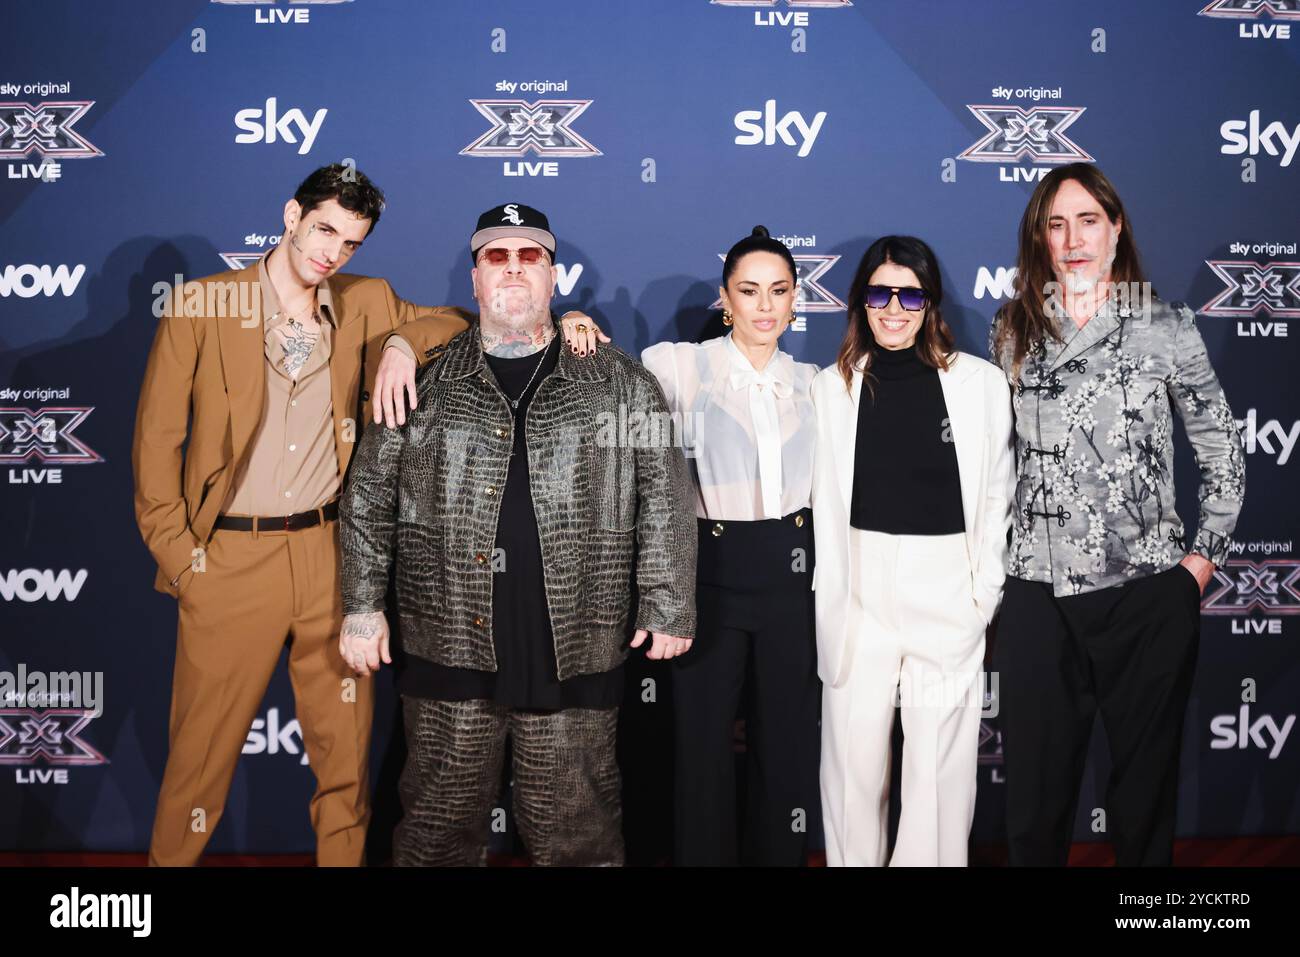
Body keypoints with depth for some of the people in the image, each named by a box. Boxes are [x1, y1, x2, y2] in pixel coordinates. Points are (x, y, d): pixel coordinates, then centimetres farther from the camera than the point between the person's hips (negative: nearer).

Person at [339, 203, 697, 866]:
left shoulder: (617, 381, 6)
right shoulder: (425, 379, 7)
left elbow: (664, 495, 5)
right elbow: (368, 494, 9)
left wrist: (667, 608, 1)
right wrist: (362, 607, 5)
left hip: (573, 654, 0)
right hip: (449, 646, 1)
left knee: (576, 830, 8)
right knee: (439, 823, 11)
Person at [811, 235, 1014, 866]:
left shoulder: (981, 383, 0)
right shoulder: (832, 387, 4)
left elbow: (996, 497, 4)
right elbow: (822, 503, 7)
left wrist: (984, 594, -1)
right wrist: (829, 592, 3)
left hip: (947, 592, -1)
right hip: (859, 593, 1)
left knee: (939, 764, 6)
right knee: (853, 762, 7)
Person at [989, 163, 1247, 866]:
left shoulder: (1167, 326, 1)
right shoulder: (1012, 331, 6)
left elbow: (1222, 449, 7)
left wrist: (1205, 554, 1)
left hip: (1149, 594, -1)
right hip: (1038, 594, 1)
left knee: (1145, 780, 11)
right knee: (1035, 788, 9)